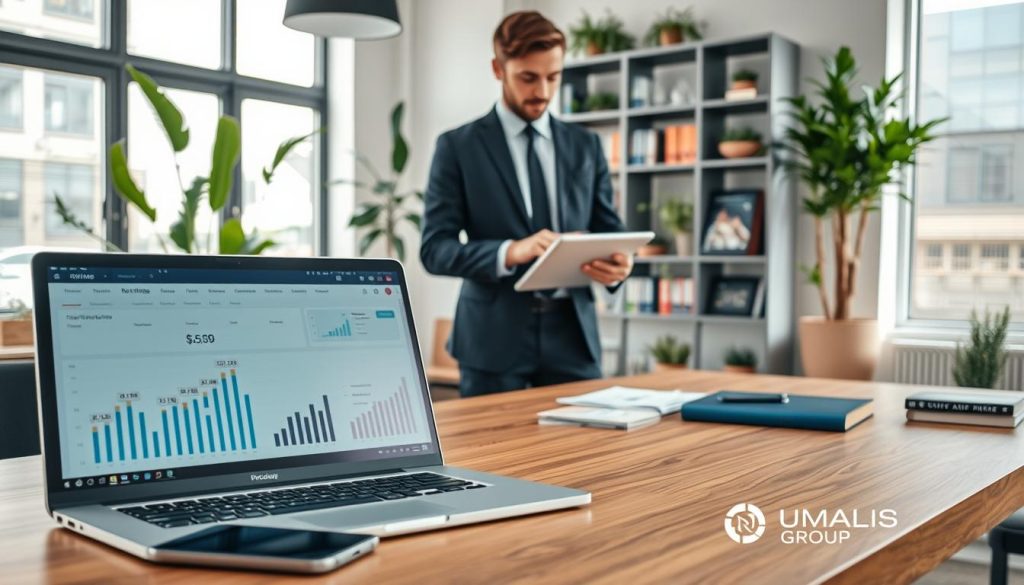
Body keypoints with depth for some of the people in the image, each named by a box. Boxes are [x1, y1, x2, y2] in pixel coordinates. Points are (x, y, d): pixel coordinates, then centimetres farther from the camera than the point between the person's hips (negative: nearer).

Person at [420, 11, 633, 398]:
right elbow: (435, 249, -6)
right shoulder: (457, 147, 1)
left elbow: (609, 232, 12)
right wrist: (509, 252, -23)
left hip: (572, 336, 3)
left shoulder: (586, 146, 12)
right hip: (493, 339, -3)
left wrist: (617, 265, -13)